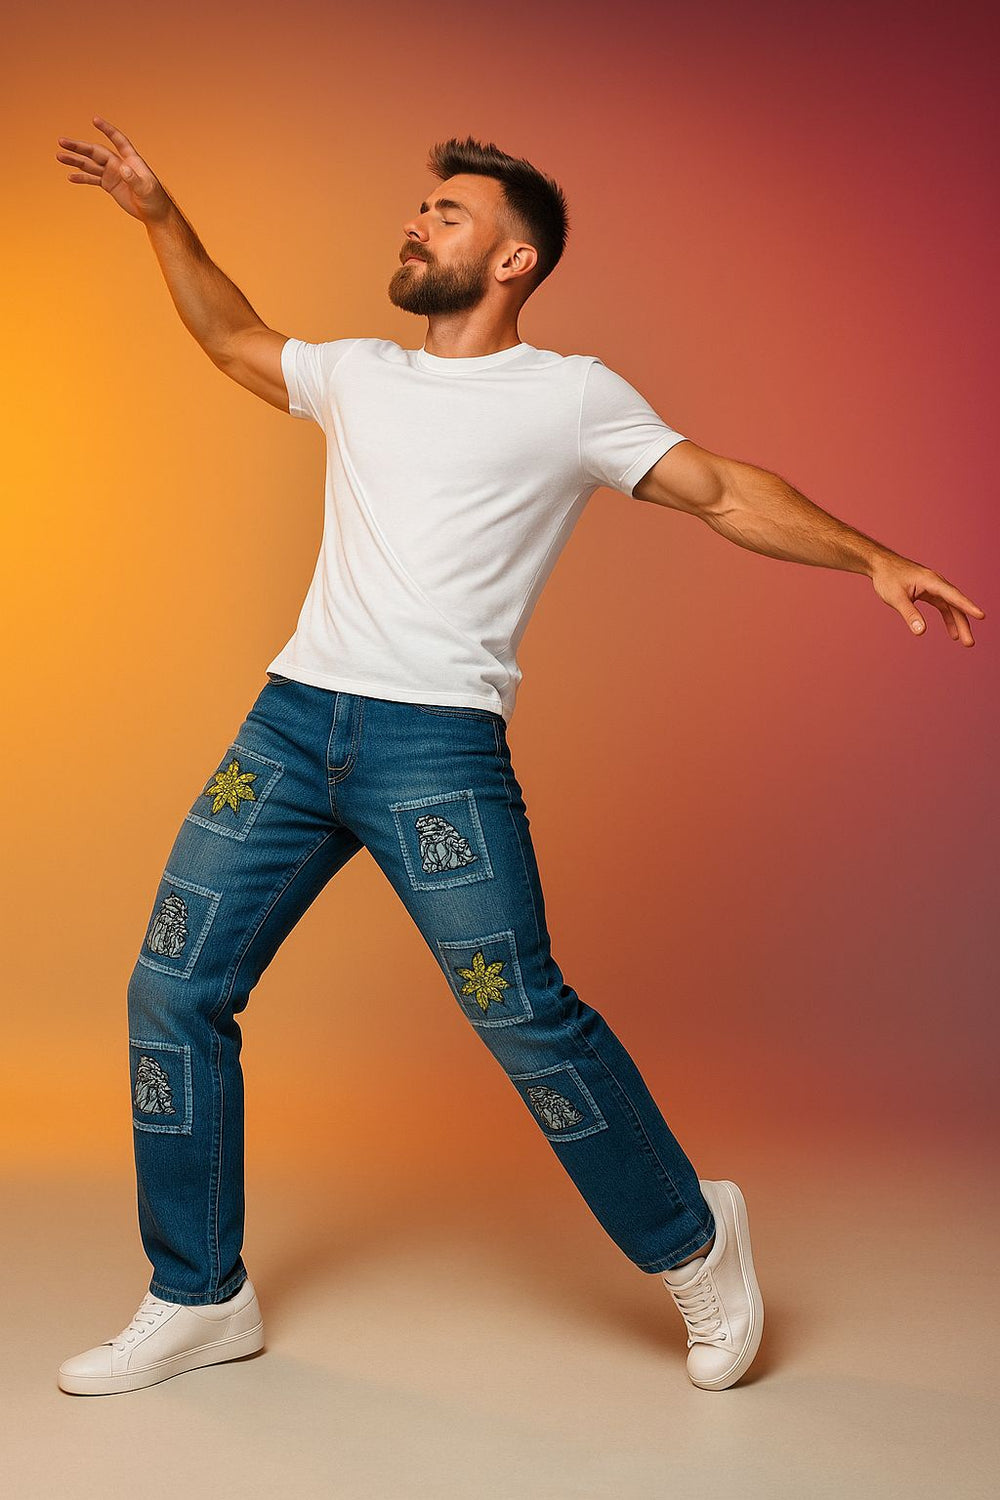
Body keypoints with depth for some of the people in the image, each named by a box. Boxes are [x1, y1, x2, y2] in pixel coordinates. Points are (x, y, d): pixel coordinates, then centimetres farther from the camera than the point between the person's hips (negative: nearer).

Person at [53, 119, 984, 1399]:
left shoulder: (571, 396, 4)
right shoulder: (357, 375, 19)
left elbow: (721, 491, 1)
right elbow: (233, 338, 36)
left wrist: (873, 559, -8)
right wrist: (160, 217, 31)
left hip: (439, 746, -5)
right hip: (291, 718, 6)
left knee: (523, 1015, -9)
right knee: (174, 988, 3)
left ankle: (692, 1243, 16)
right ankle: (197, 1300, 19)